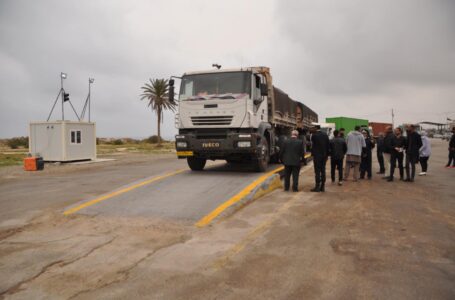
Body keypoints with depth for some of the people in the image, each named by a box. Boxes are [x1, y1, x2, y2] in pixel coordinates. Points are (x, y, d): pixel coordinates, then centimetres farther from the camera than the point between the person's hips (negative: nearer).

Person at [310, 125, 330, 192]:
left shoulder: (314, 135, -10)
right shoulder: (325, 135, 5)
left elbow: (312, 144, 4)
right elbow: (328, 146, 7)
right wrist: (327, 155, 14)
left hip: (317, 155, -5)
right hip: (324, 155, 5)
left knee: (317, 171, -3)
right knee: (323, 171, 9)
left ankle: (317, 187, -2)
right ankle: (322, 187, 13)